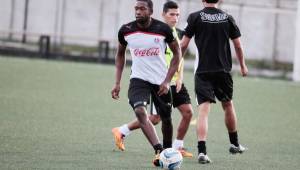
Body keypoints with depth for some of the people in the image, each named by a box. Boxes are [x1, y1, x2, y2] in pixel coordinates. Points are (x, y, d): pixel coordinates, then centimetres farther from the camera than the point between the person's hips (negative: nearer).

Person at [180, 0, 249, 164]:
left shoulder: (195, 17, -5)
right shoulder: (228, 18, 2)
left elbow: (183, 44, -5)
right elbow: (238, 45, 8)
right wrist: (242, 66, 23)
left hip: (203, 71, -2)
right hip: (223, 70, 2)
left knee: (203, 109, -5)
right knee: (228, 105, 21)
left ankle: (202, 151, -19)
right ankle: (235, 144, 36)